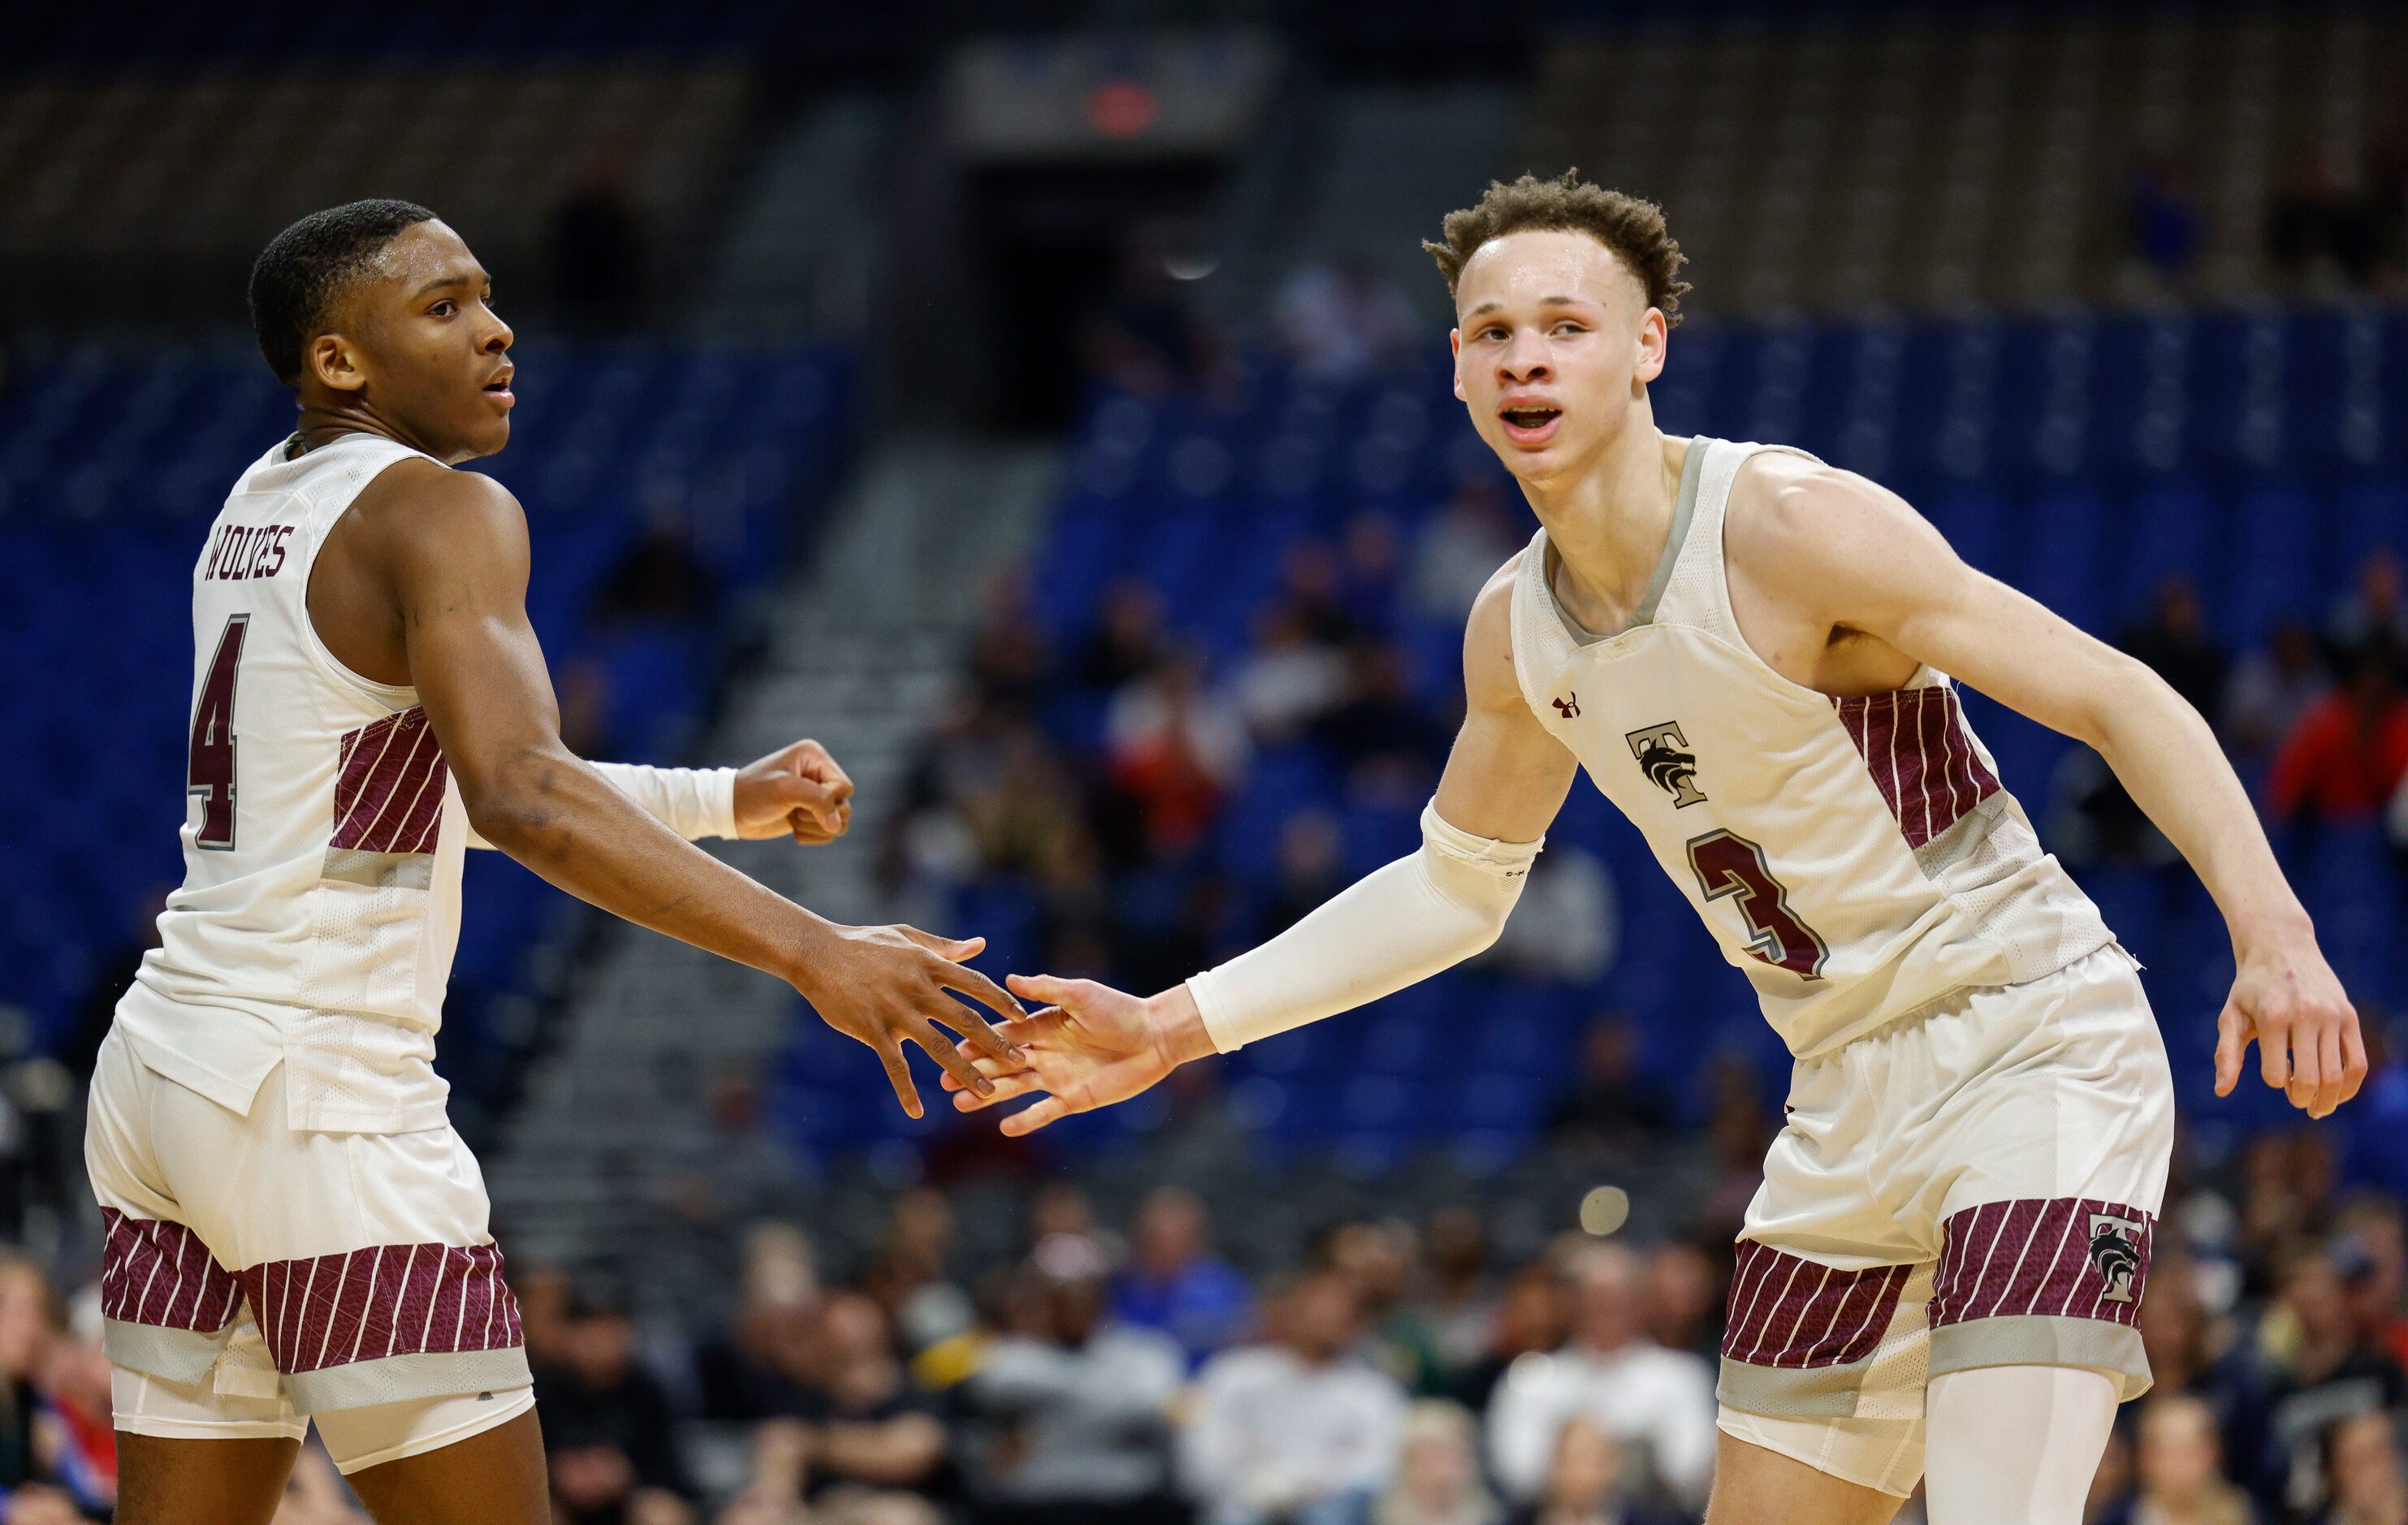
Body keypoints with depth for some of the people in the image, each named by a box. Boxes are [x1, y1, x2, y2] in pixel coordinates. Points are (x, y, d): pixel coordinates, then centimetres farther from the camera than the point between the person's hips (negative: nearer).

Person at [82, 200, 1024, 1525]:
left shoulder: (260, 508, 16)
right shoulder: (440, 512, -11)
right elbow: (524, 801, -28)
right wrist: (813, 953, -32)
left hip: (168, 1066, 9)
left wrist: (728, 801, 23)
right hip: (321, 1094, -9)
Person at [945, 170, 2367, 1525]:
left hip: (2033, 1049, -7)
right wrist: (1172, 1028, 17)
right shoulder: (1514, 635, 4)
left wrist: (2275, 931, -32)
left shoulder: (1794, 526, -19)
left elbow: (2125, 701, -18)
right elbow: (1457, 886, 21)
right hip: (1853, 1105, 7)